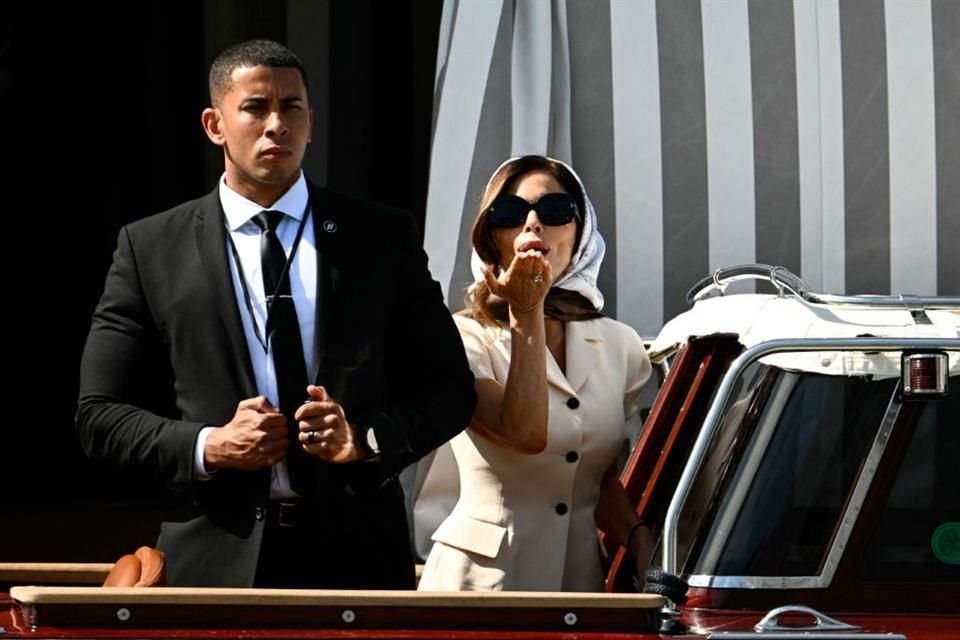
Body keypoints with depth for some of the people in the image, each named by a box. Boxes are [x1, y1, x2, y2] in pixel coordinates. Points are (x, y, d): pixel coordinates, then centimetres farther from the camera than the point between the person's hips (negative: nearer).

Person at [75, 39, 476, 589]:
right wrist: (209, 447, -13)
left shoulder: (383, 237, 5)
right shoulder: (150, 249, 3)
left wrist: (366, 439, -12)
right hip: (218, 558, -1)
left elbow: (451, 387, 6)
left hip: (357, 550, 1)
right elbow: (100, 415, 2)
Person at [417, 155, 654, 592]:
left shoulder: (618, 347, 9)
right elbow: (525, 433, -22)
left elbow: (606, 479, 13)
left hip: (580, 573, 4)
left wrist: (640, 539, -5)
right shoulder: (465, 339, -6)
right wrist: (526, 314, -17)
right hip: (483, 576, -4)